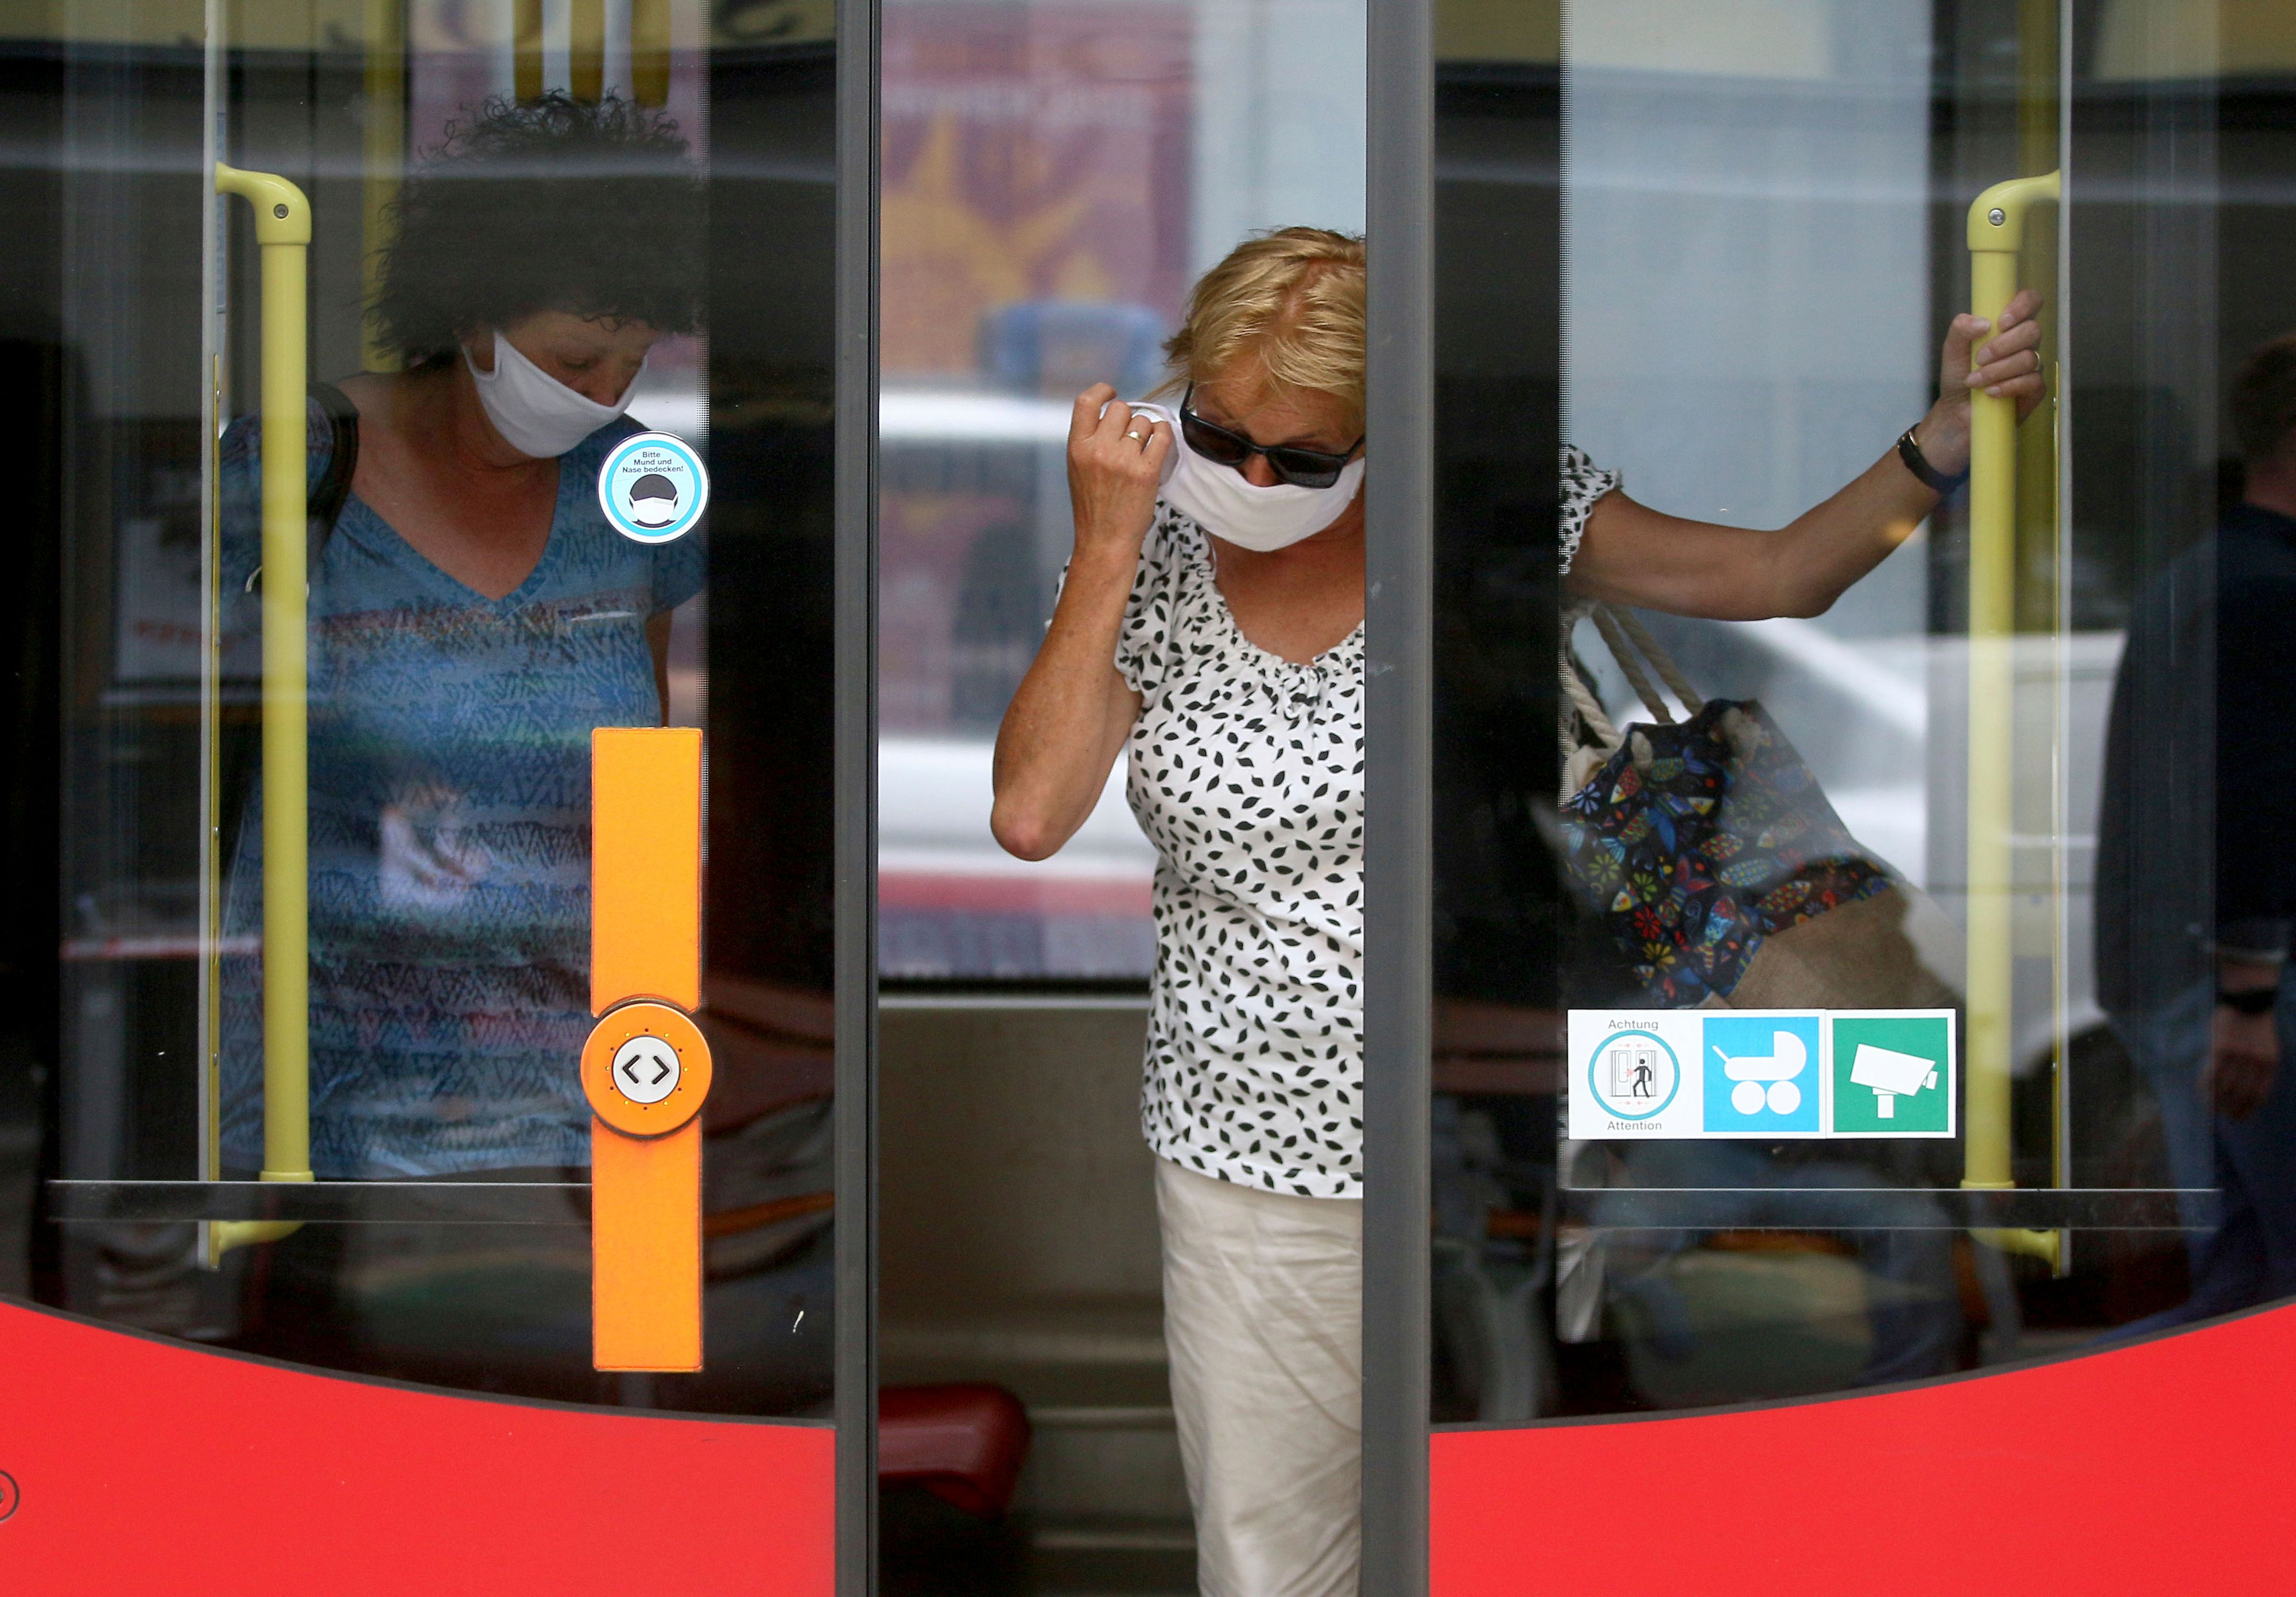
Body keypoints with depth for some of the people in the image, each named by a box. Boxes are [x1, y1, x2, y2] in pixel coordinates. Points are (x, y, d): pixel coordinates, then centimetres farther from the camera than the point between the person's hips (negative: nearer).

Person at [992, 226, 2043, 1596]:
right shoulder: (1151, 565, -3)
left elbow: (1776, 577, -4)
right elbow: (1032, 815, -15)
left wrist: (1946, 439, -18)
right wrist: (1108, 542, -17)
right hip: (1255, 1162, 1)